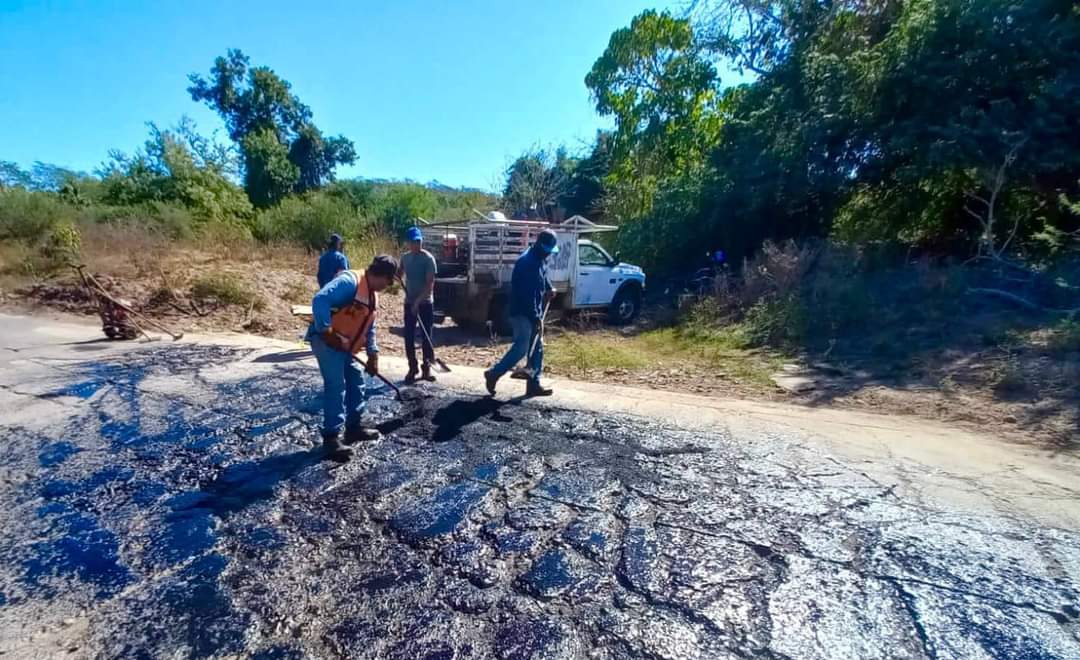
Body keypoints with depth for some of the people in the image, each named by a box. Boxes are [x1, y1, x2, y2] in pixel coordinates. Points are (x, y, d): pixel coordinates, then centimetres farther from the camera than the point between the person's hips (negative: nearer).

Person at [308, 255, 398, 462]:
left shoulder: (373, 296, 13)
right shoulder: (350, 281, -18)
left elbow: (369, 329, 18)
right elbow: (320, 300, -31)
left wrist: (373, 355, 12)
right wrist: (326, 332, -29)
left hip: (344, 345, 10)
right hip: (326, 340, -10)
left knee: (356, 383, 14)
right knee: (335, 386, -11)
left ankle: (353, 427, 25)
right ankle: (331, 438, -5)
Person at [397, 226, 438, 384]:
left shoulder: (428, 258, -11)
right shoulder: (405, 257, 6)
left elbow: (430, 283, -17)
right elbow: (399, 275, 20)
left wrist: (418, 301, -23)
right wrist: (396, 276, -5)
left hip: (425, 303, -4)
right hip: (409, 302, 4)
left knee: (426, 336, 2)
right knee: (409, 336, 5)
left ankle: (427, 368, 13)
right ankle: (412, 368, 16)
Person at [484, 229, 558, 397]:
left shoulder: (540, 260, 10)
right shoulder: (527, 262, -19)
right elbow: (527, 294, -24)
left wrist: (549, 289, 10)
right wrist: (535, 317, -25)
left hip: (533, 313, 10)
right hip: (522, 313, -10)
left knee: (537, 348, 10)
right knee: (521, 348, -9)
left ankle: (534, 385, 16)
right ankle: (493, 374, 6)